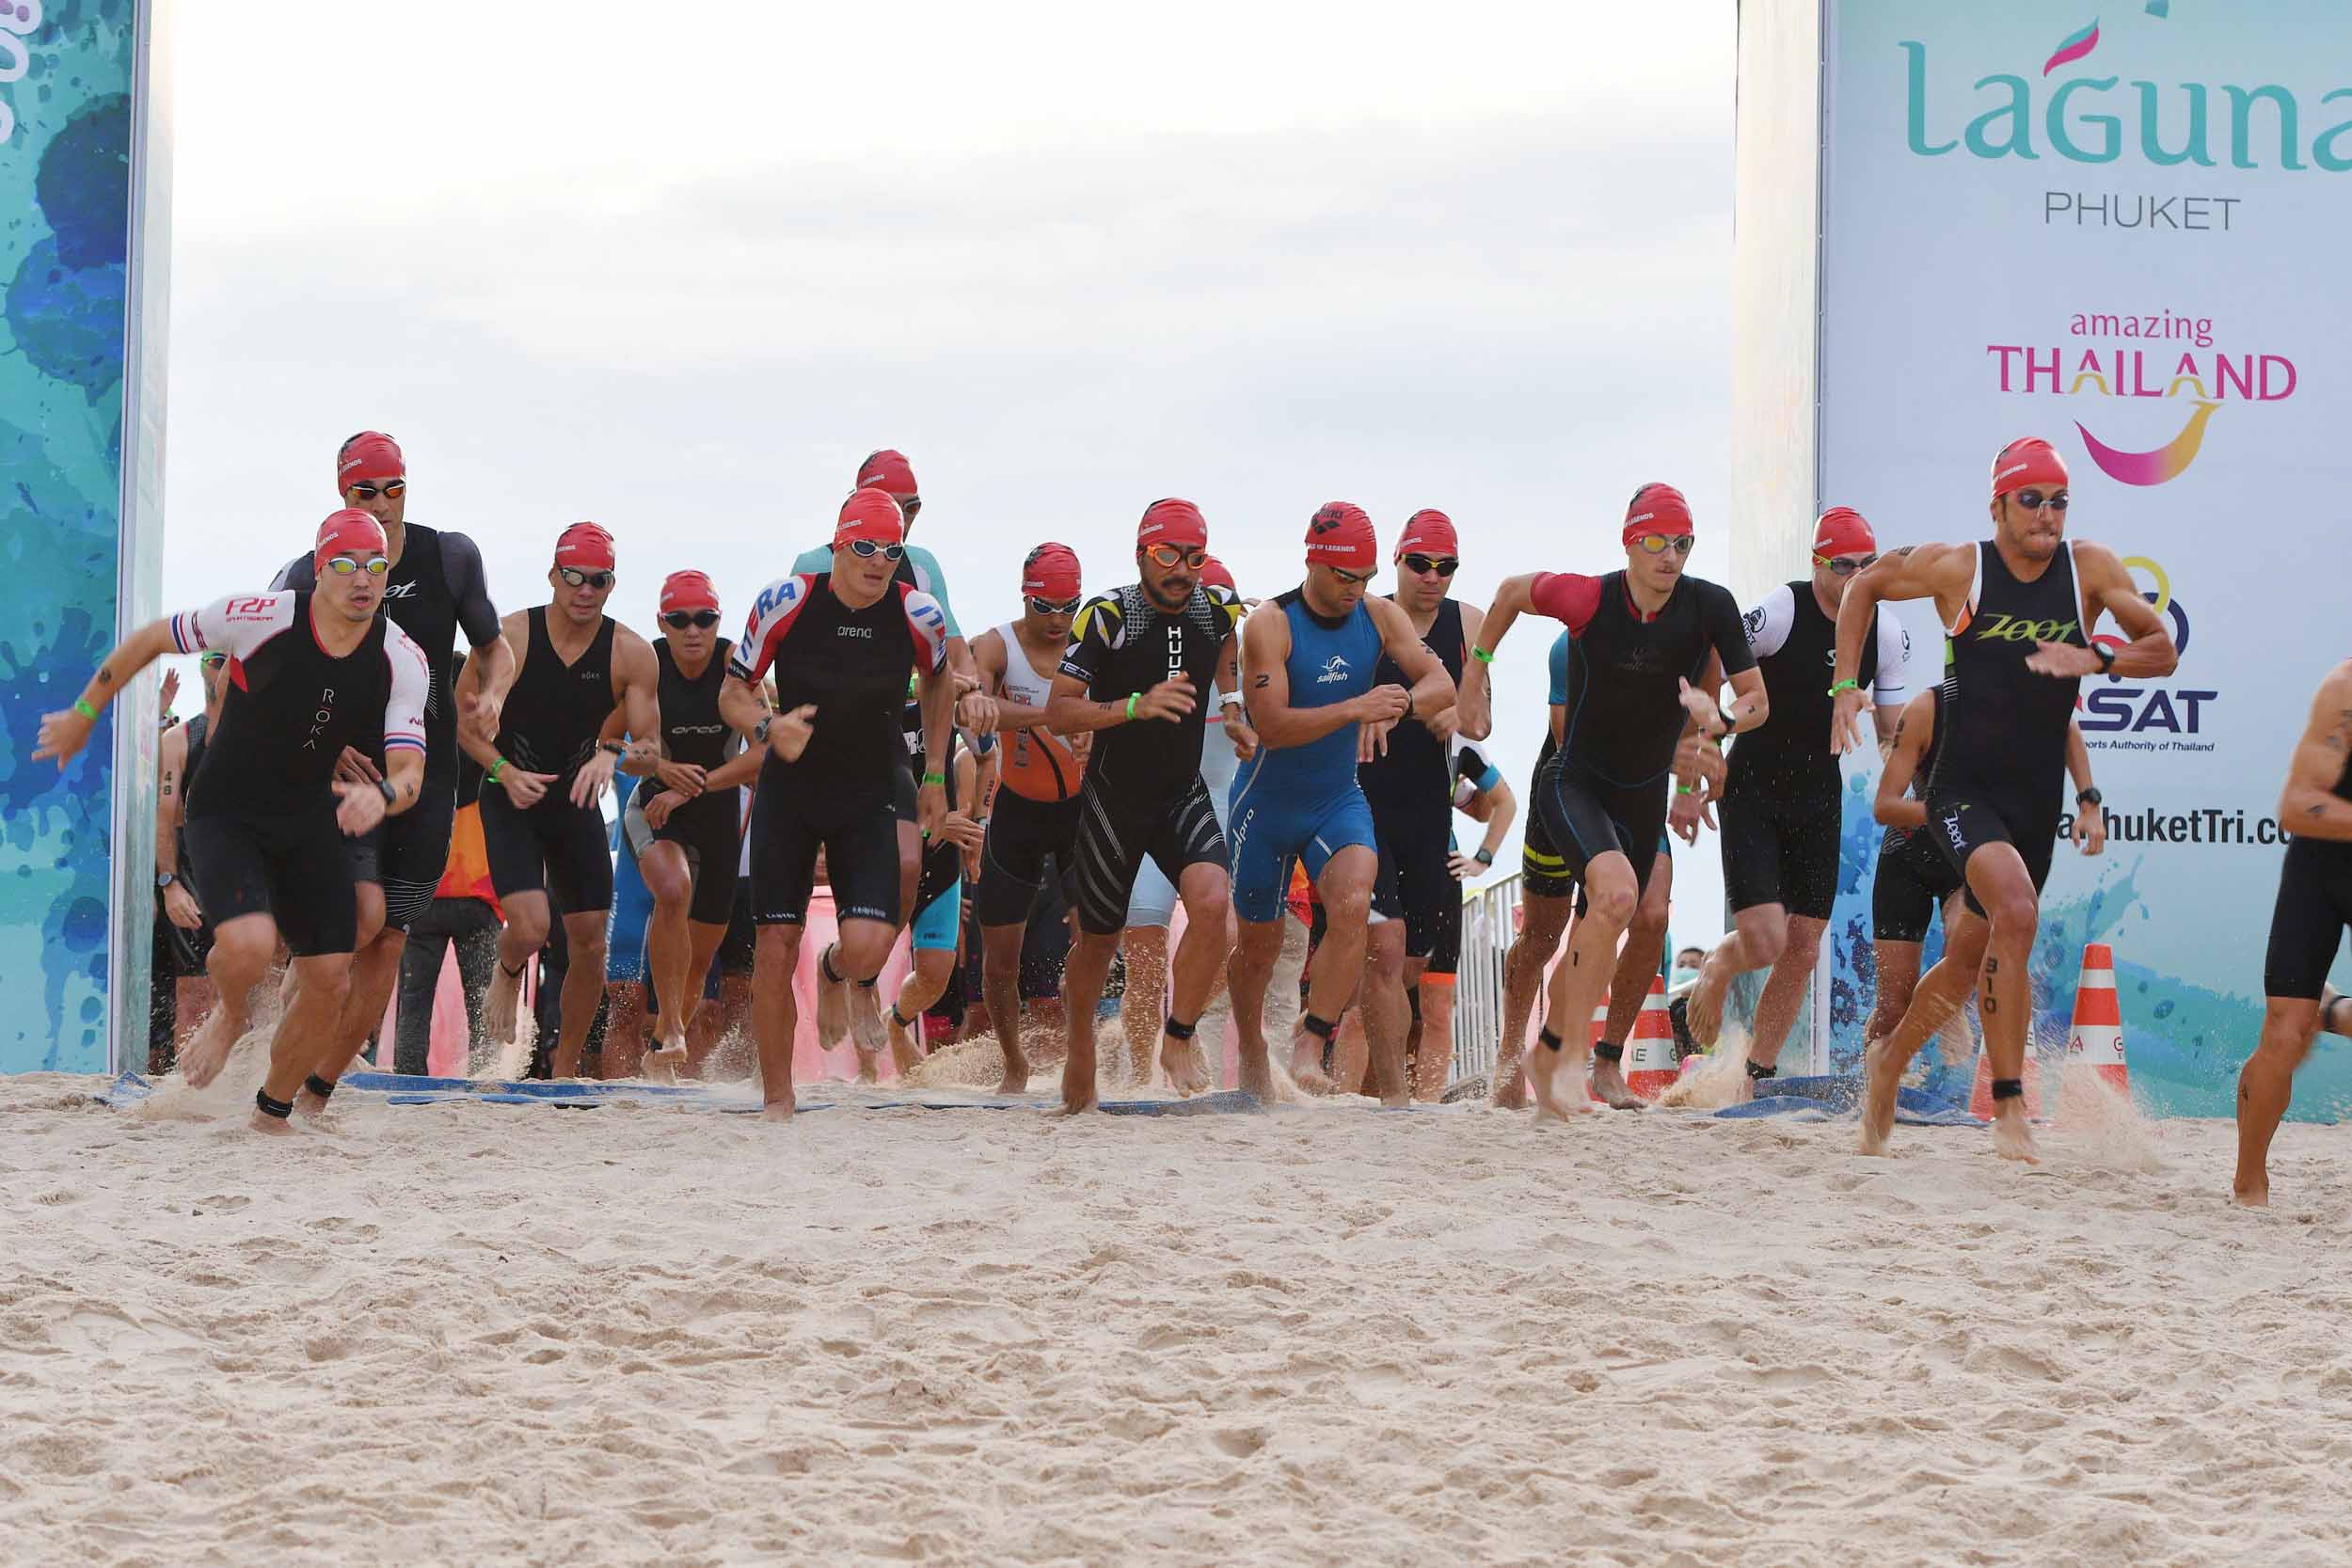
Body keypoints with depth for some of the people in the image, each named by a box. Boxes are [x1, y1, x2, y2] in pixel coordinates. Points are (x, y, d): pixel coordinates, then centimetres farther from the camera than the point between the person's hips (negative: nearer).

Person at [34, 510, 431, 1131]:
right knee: (249, 943, -29)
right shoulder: (260, 618, -20)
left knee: (329, 982, -2)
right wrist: (83, 714, 4)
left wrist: (382, 794, -40)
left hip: (310, 822, 4)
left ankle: (272, 1114, 22)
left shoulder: (403, 660, -11)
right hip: (225, 817, -4)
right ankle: (230, 1014, 9)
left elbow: (409, 770, -15)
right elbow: (150, 640, -5)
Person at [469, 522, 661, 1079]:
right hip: (511, 801, -3)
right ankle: (508, 971, 17)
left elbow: (651, 747, -8)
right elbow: (467, 724, -7)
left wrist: (613, 755, -30)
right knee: (530, 927, -21)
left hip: (579, 803, 3)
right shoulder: (509, 637, -14)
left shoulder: (631, 654, -9)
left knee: (589, 944, 2)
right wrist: (504, 772, -23)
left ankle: (564, 1067, 22)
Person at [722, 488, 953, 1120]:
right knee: (775, 948, -5)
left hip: (870, 801, 1)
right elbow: (733, 693, -5)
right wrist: (768, 728, -26)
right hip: (788, 791, 0)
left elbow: (938, 683, 12)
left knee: (870, 948, -16)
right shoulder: (786, 602, -14)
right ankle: (777, 1100, 10)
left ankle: (833, 969, 25)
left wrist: (935, 778, 12)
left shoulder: (919, 616, -10)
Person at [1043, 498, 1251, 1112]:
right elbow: (1058, 713, -21)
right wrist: (1135, 705, -33)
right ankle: (1080, 1051, 37)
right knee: (1098, 940, 10)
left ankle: (1178, 1041, -8)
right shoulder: (1106, 616, -17)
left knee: (1212, 903, -24)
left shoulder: (1218, 609, -5)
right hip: (1113, 798, -2)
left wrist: (1232, 707, 7)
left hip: (1184, 796, 2)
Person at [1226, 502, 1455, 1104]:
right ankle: (1251, 1059, 36)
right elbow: (1271, 726, -26)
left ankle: (1311, 1043, -17)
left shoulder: (1380, 617, -4)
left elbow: (1442, 684, -9)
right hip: (1268, 802, -2)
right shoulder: (1270, 625, -18)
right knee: (1258, 945, 11)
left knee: (1355, 907, -26)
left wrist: (1396, 705, -31)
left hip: (1340, 800, 2)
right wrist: (1355, 708, -37)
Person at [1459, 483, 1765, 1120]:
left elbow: (1757, 701, -6)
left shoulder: (1711, 606, -13)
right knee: (1617, 892, -31)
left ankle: (1547, 1057, 39)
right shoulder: (1588, 600, -18)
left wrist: (1722, 718, -27)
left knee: (1594, 941, 15)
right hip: (1574, 782, -4)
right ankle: (1571, 1054, -21)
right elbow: (1511, 591, 3)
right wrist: (1476, 670, 7)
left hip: (1644, 797, 4)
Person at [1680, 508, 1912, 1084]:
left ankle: (1758, 1076, 19)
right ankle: (1715, 971, 21)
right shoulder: (1781, 611, -17)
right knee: (1764, 941, -15)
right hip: (1751, 791, -5)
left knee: (1803, 950, 4)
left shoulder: (1889, 635, -1)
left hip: (1819, 794, 5)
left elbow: (1895, 734, 8)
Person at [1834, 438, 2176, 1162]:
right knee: (2016, 913, -29)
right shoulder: (1958, 569, -7)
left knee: (1971, 961, 17)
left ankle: (1890, 1060, 44)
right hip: (1964, 792, -4)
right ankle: (2009, 1104, -23)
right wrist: (1846, 683, 0)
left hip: (2036, 802, 4)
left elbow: (2163, 651, 0)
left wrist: (2097, 659, -20)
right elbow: (1864, 587, 9)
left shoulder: (2090, 568, -1)